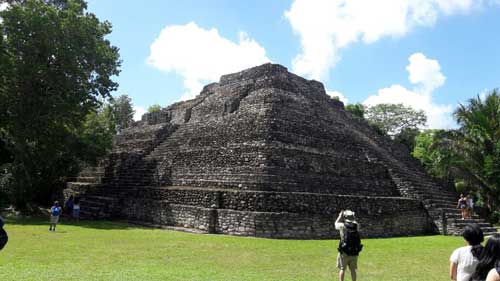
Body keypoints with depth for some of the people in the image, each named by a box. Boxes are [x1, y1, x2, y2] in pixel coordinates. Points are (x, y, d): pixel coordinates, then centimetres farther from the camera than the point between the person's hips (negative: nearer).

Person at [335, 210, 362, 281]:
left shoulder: (343, 226, -11)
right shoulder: (356, 226, -3)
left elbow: (336, 224, 12)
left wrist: (340, 215, 21)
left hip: (344, 252, -3)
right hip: (354, 252, 3)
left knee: (342, 269, 6)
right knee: (353, 269, 11)